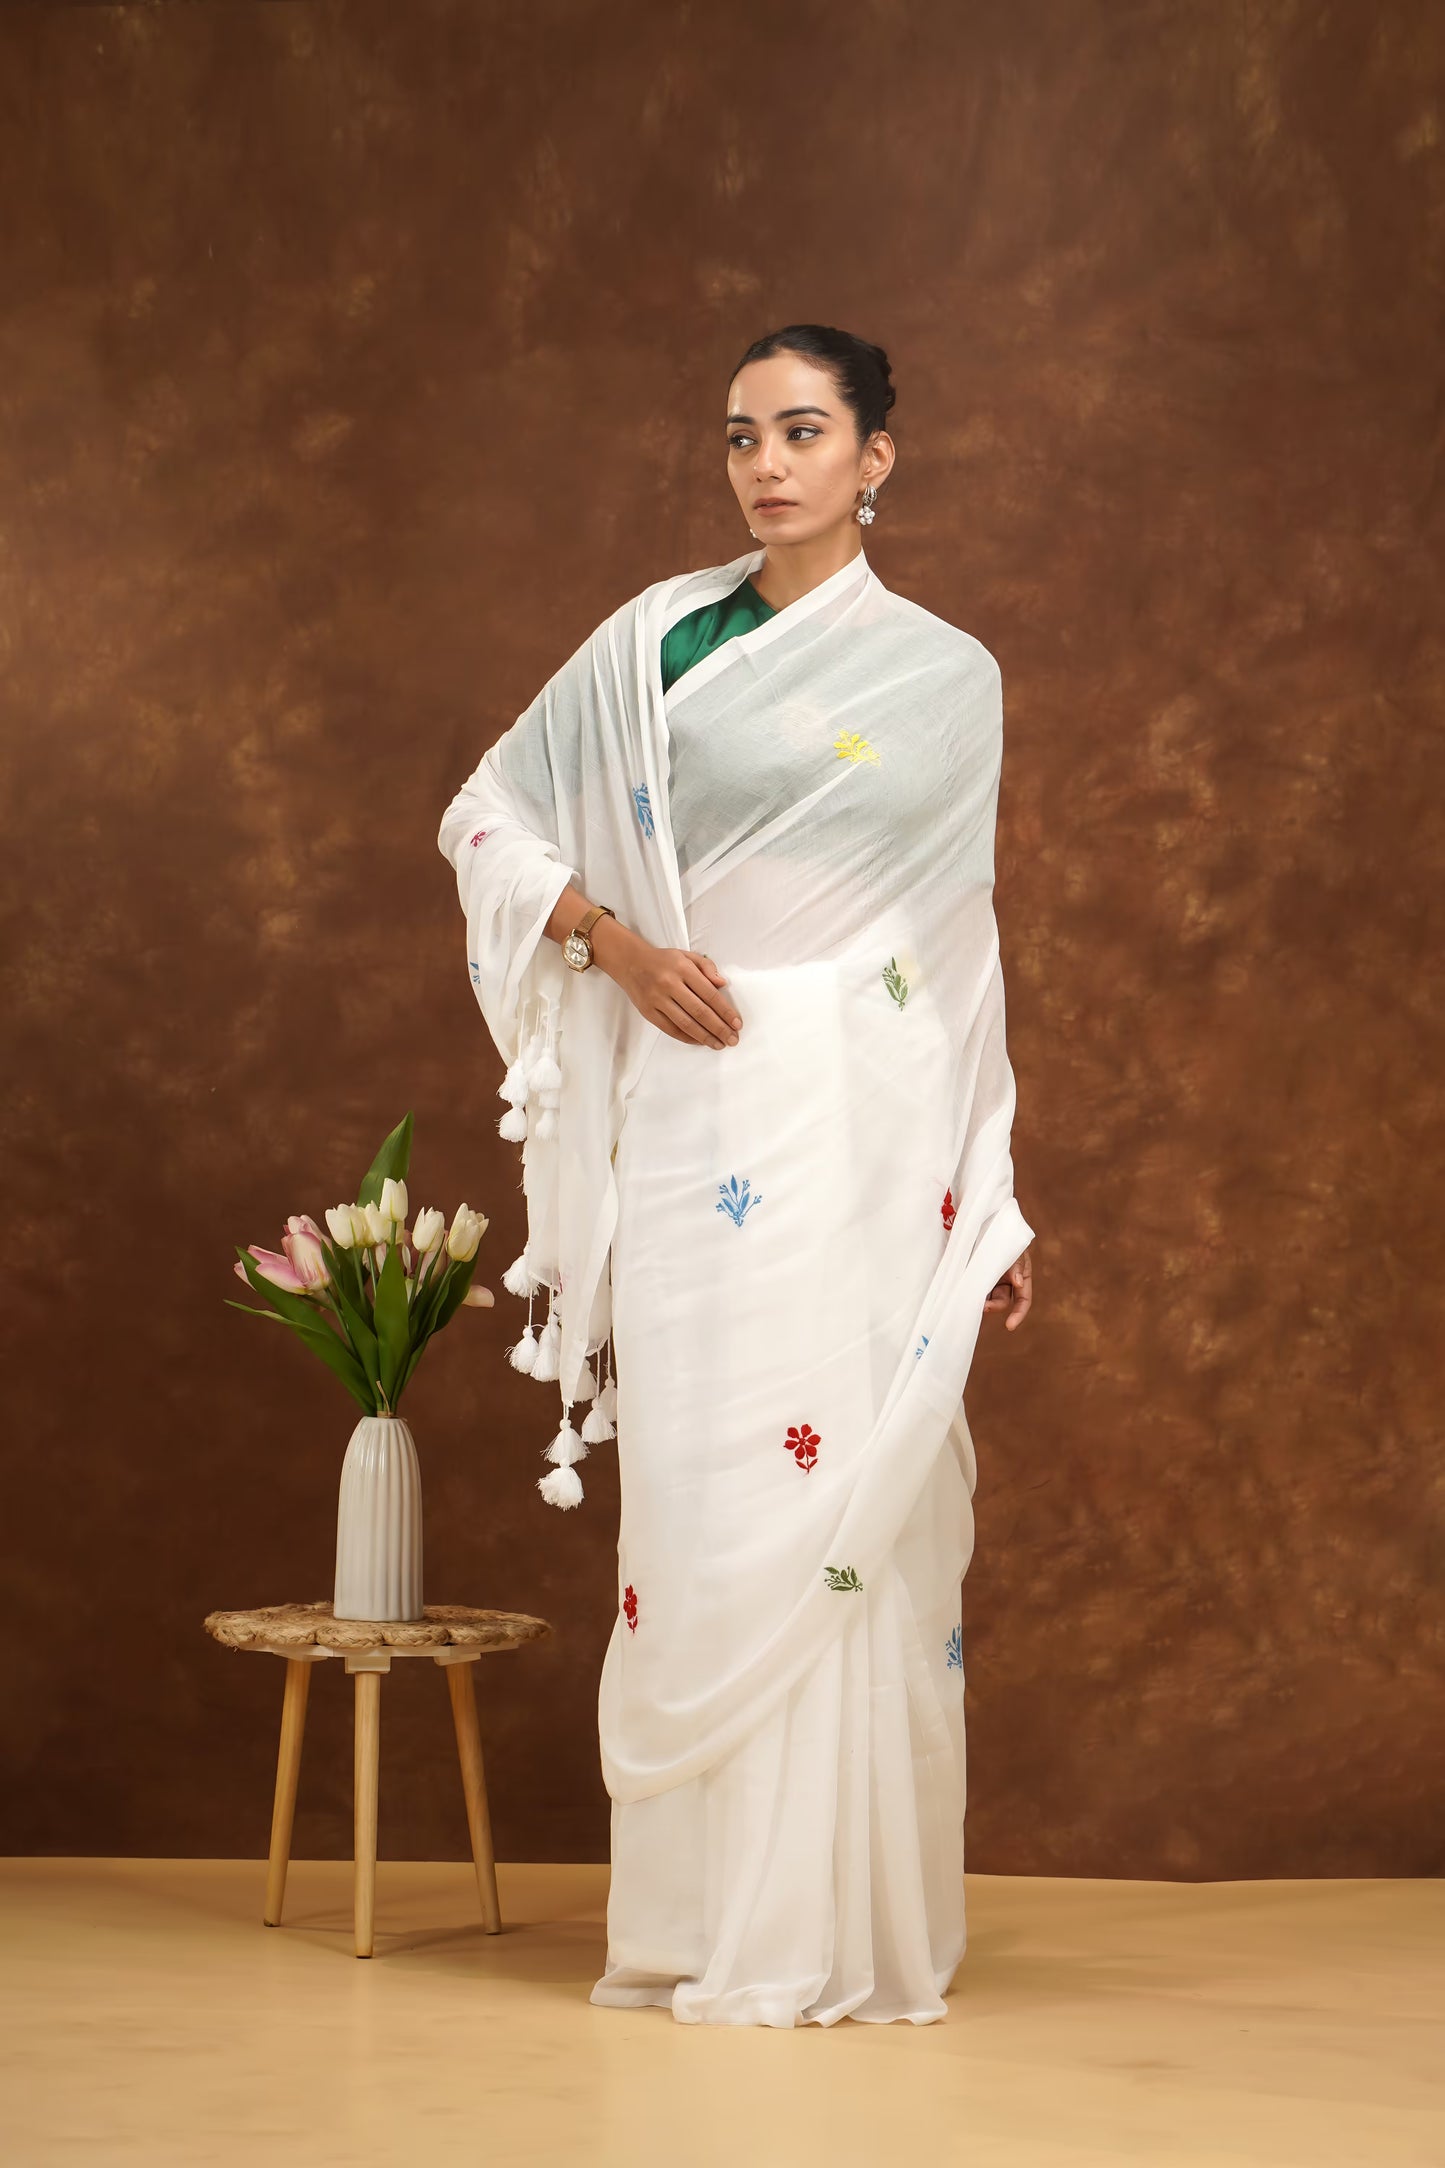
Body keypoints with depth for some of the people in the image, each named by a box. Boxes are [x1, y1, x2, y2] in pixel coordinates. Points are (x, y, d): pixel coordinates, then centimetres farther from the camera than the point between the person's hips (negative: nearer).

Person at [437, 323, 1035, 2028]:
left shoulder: (947, 676, 9)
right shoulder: (658, 637, 10)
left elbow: (961, 949, 11)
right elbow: (489, 816, 13)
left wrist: (992, 1201, 9)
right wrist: (615, 939, -5)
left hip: (868, 1127, -1)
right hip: (693, 1109, 1)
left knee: (853, 1493, -3)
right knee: (698, 1492, 0)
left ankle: (854, 1925, 8)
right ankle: (708, 1927, 10)